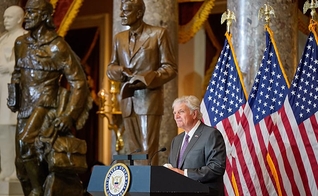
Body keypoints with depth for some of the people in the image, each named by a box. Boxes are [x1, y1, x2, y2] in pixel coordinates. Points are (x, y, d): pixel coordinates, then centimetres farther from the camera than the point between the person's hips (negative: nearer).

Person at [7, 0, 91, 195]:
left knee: (25, 143, -29)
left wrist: (69, 115, -20)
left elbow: (79, 82, -11)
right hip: (25, 109, 7)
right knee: (23, 165, 7)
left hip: (45, 107, -7)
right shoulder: (21, 43, 9)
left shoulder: (57, 47, -11)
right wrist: (13, 94, 9)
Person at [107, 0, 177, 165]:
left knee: (148, 150, -11)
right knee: (134, 150, 5)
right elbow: (110, 68, 18)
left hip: (149, 99, -5)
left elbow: (170, 68, -4)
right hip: (128, 101, 5)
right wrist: (122, 71, -7)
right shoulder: (119, 38, 15)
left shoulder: (158, 34, -1)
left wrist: (145, 80, -17)